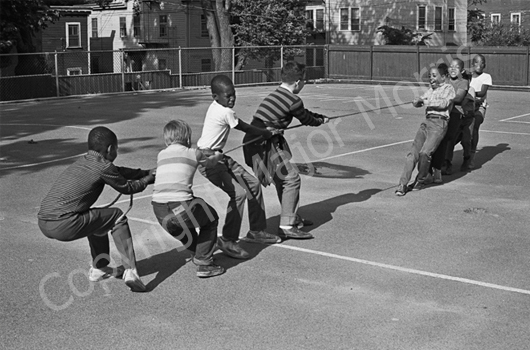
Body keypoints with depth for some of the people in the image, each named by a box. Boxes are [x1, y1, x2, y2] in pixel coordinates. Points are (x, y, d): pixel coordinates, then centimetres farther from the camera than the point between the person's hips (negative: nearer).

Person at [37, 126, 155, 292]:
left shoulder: (83, 162, 19)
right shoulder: (103, 167, -6)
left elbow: (119, 172, 30)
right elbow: (127, 187, 8)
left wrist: (147, 172, 36)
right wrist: (148, 179, 26)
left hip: (43, 223, 9)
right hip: (63, 225, -8)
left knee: (98, 218, 31)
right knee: (117, 216, 8)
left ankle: (99, 269, 36)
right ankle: (130, 271, 4)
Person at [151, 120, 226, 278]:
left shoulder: (161, 155, 18)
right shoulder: (193, 153, 8)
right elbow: (210, 163, 30)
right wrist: (217, 156, 54)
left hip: (159, 211, 5)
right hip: (180, 208, -5)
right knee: (211, 219, 21)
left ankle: (196, 254, 51)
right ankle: (204, 264, 16)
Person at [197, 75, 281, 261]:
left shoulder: (217, 106, 5)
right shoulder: (225, 112, -21)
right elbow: (247, 129, -8)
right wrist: (269, 133, 5)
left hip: (219, 156, 10)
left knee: (253, 184, 12)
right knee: (239, 193, -21)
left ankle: (256, 231, 25)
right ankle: (227, 240, -9)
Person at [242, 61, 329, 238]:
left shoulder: (276, 94, 16)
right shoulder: (293, 101, -12)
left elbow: (303, 113, 28)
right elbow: (306, 119, 4)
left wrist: (320, 117, 35)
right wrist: (321, 120, 24)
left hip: (254, 142, 10)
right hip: (263, 145, -10)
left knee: (282, 180, 19)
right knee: (291, 178, -5)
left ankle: (292, 218, 31)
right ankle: (287, 226, -4)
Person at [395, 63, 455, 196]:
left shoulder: (448, 88, 5)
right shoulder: (431, 90, 24)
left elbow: (444, 103, -12)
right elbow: (417, 103, 19)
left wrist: (427, 102, -5)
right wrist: (418, 100, -4)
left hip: (439, 122, -6)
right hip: (426, 122, 6)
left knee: (425, 152, -22)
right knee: (413, 153, -7)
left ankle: (421, 180, 0)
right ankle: (403, 184, -11)